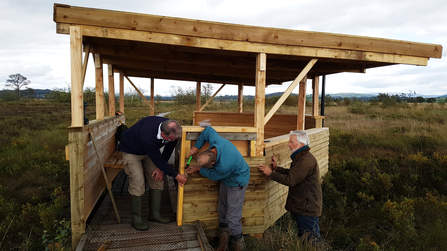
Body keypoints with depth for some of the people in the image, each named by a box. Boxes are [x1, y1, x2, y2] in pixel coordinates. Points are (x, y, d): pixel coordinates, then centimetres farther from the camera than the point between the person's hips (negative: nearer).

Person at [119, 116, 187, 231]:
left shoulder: (172, 130, -25)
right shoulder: (149, 135, -44)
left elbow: (169, 148, -5)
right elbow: (157, 159, -33)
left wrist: (160, 167, -9)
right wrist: (177, 176, -26)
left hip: (148, 151, 6)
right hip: (131, 150, -6)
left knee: (157, 179, 0)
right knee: (138, 183, -13)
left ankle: (154, 214, 13)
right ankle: (136, 218, 3)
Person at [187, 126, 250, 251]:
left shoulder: (224, 166, -43)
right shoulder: (215, 139, -27)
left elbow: (213, 175, -19)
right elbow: (208, 130, -2)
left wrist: (198, 169, -4)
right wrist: (196, 146, -1)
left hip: (237, 183, -8)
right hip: (226, 179, 8)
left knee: (232, 217, -3)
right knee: (222, 211, 18)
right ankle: (224, 238, 37)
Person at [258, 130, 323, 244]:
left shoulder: (306, 160, -25)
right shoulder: (301, 157, 11)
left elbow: (290, 180, -26)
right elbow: (292, 173, 18)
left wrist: (271, 173, -18)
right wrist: (277, 168, 7)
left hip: (307, 208, -11)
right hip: (301, 205, 11)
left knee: (312, 238, 3)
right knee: (303, 236, 21)